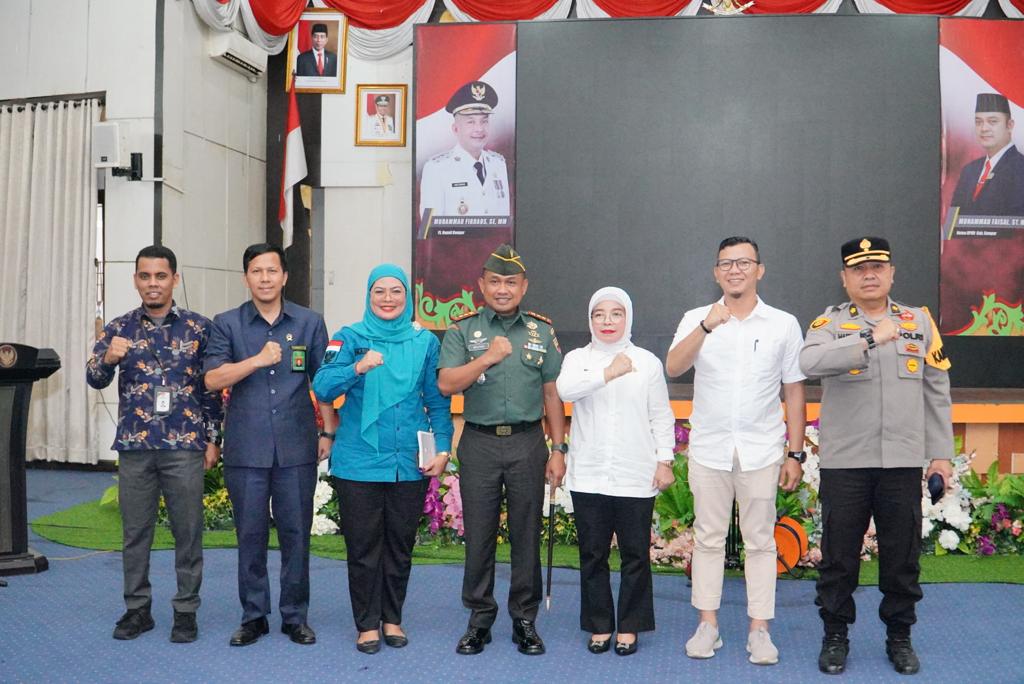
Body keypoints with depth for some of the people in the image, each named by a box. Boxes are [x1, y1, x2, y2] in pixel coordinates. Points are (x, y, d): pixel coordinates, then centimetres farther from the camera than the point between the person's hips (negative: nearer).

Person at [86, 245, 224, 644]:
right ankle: (137, 609, 21)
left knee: (187, 532, 3)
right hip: (134, 446, 2)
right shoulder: (119, 329, 6)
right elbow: (95, 379, -2)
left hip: (185, 446, -2)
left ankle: (186, 611, 14)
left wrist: (213, 439, 1)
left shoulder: (199, 328, 2)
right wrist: (108, 358, -24)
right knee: (135, 531, 9)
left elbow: (213, 388, 5)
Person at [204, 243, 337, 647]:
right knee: (250, 535, 6)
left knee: (296, 534, 5)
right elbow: (212, 379, -6)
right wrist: (258, 359, -18)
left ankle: (295, 616, 17)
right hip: (245, 448, 0)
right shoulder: (227, 324, 5)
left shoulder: (310, 323, 7)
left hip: (296, 447, 0)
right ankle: (253, 616, 19)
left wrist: (329, 433, 5)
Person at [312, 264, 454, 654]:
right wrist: (358, 368, -29)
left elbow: (438, 401, 8)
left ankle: (392, 619, 27)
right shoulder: (350, 338, 0)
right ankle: (367, 623, 18)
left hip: (410, 463, 2)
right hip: (359, 462, -2)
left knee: (400, 546, 11)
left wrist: (443, 447, -3)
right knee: (363, 547, 5)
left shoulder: (425, 342, 5)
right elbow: (322, 388, -12)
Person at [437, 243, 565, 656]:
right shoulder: (463, 331, 4)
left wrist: (558, 450, 4)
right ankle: (479, 619, 17)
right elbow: (446, 384, -6)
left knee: (527, 534, 5)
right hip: (479, 443, -1)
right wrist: (488, 358, -16)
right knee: (479, 535, 5)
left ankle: (525, 621, 17)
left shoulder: (542, 331, 8)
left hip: (528, 442, 1)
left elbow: (552, 394, 8)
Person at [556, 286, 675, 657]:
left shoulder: (647, 362, 5)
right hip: (589, 476, 1)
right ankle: (599, 625, 20)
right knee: (593, 555, 8)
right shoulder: (578, 358, 5)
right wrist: (608, 373, -27)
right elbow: (565, 389, -17)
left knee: (635, 555, 4)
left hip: (636, 477, 0)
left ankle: (629, 626, 17)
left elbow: (661, 417, 7)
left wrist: (665, 460, 1)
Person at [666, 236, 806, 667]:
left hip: (762, 452, 0)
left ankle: (759, 630, 14)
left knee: (760, 541, 5)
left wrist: (796, 454, 1)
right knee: (708, 538, 8)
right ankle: (707, 625, 18)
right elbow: (673, 368, -16)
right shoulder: (697, 319, 1)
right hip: (708, 449, 1)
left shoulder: (783, 324, 2)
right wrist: (706, 326, -30)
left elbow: (794, 392, 4)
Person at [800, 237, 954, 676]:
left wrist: (941, 454, 6)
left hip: (903, 462, 2)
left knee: (902, 556, 9)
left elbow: (936, 392, 10)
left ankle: (899, 637, 25)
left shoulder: (919, 322, 8)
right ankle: (835, 636, 21)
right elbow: (810, 362, -23)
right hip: (845, 462, -2)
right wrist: (871, 338, -29)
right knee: (839, 554, 6)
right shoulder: (831, 323, -1)